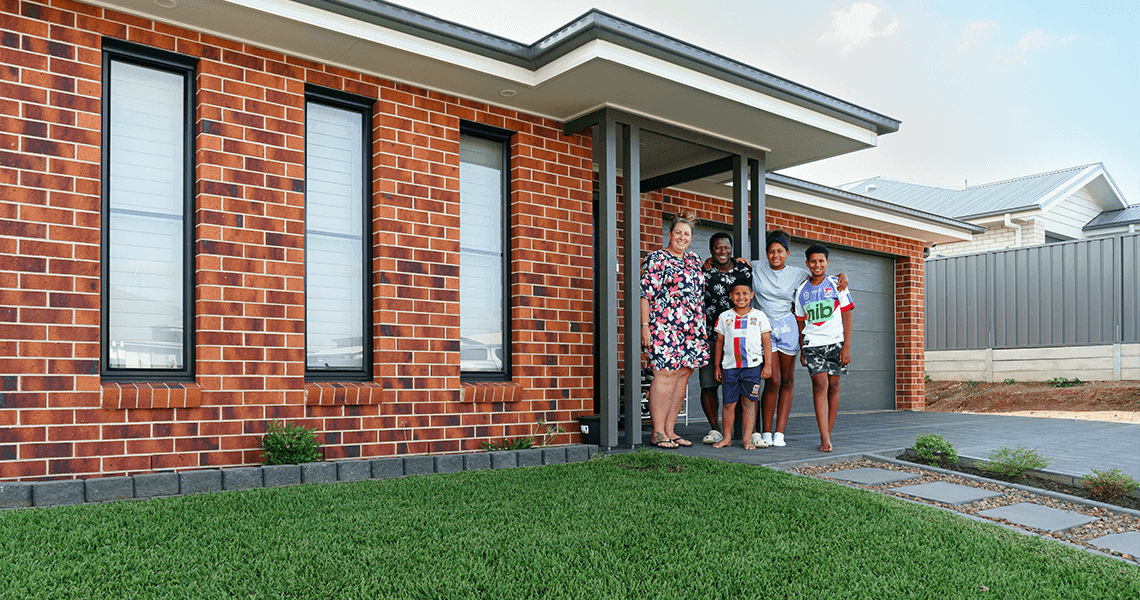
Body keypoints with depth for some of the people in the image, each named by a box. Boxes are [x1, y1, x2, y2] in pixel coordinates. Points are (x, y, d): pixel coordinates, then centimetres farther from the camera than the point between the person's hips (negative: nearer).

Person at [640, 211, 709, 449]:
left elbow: (700, 293, 29)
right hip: (664, 327, -7)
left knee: (682, 376, 5)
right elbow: (645, 293, -8)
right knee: (665, 375, -9)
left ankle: (670, 430, 11)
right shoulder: (656, 258, -3)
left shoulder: (695, 260, 18)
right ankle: (658, 433, -4)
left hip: (692, 329, 7)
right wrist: (645, 326, -13)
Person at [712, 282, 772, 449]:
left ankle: (748, 438, 5)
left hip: (752, 365, -1)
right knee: (729, 402, 3)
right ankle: (727, 437, 13)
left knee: (749, 401, -1)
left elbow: (766, 341, 5)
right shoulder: (724, 317, 9)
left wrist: (768, 365, 0)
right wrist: (717, 366, 11)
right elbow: (719, 342, 13)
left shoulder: (759, 316, 5)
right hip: (730, 366, 2)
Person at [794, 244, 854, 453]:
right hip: (812, 344, 1)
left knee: (833, 386, 1)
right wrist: (802, 350, 12)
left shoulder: (836, 285, 4)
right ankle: (825, 438, -15)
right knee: (820, 384, -12)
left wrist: (847, 346, -5)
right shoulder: (802, 290, 10)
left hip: (836, 342, 0)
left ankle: (828, 434, 12)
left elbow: (847, 316, 1)